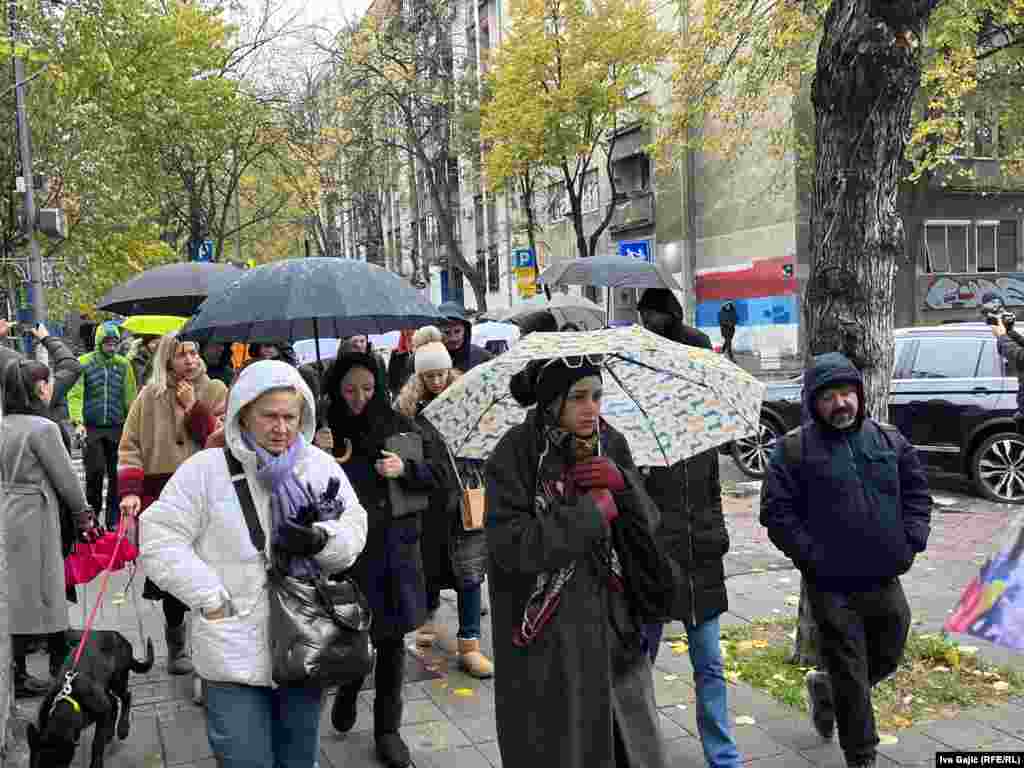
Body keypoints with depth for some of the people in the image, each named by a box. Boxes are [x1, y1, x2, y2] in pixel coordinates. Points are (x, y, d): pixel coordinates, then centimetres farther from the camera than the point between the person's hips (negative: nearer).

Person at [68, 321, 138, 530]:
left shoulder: (124, 364, 7)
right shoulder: (84, 363, 1)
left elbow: (130, 397, 6)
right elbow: (75, 394, -4)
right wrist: (78, 421, -15)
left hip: (117, 428, 2)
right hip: (92, 428, -2)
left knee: (116, 474, 4)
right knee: (94, 472, -3)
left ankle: (113, 519, 14)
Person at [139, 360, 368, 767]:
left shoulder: (322, 466, 5)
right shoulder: (206, 468, -6)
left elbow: (354, 530, 3)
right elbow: (159, 538, -7)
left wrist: (319, 540, -19)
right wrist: (211, 599, -13)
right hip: (235, 653, -3)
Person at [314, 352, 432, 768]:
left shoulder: (397, 424, 1)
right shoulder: (325, 430, -3)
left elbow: (432, 475, 6)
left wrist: (404, 468, -14)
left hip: (396, 548, 2)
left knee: (392, 639, 9)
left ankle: (387, 729, 26)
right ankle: (347, 692, 40)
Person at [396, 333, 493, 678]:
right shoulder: (408, 405, -1)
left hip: (465, 496, 0)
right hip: (427, 498, 0)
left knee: (469, 569, -2)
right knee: (430, 561, 15)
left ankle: (469, 644, 5)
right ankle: (429, 615, 43)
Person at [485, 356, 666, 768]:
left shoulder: (610, 444, 3)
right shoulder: (515, 453, -11)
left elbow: (649, 523, 5)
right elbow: (510, 546, -20)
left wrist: (623, 483, -14)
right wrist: (591, 514, -17)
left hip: (613, 624, 4)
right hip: (547, 640, -4)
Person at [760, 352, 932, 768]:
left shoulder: (890, 440, 5)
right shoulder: (794, 448, -8)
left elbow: (917, 491, 13)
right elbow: (776, 512, -9)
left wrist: (911, 540, 1)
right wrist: (811, 555, -14)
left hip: (885, 579, 5)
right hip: (832, 585, -4)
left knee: (886, 658, 20)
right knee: (852, 676, 5)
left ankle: (824, 687, 45)